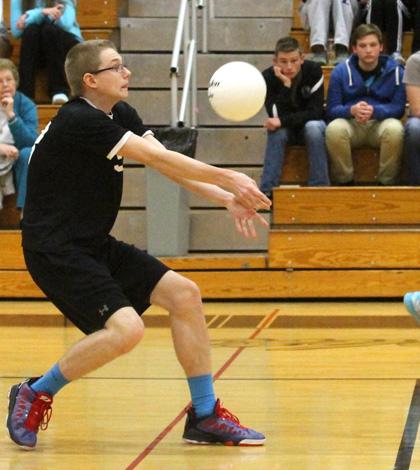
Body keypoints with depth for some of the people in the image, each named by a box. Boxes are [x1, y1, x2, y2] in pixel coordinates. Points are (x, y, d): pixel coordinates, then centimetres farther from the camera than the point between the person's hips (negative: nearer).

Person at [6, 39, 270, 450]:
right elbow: (156, 158, -24)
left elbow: (167, 163, 3)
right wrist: (227, 178, -21)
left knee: (184, 294, 2)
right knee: (125, 327, -25)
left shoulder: (120, 115, 9)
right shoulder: (79, 120, -20)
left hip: (95, 245, 10)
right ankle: (35, 394, -4)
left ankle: (205, 416, 10)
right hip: (55, 250, -10)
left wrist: (226, 198, -9)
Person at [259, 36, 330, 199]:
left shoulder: (314, 71, -19)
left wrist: (283, 122, -33)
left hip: (311, 124, -1)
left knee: (313, 127, -34)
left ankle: (320, 187, -31)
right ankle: (267, 190, -32)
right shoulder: (268, 77, -18)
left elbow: (315, 112, -23)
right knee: (277, 131, -32)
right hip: (286, 130, 1)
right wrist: (286, 84, -36)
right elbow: (276, 116, -26)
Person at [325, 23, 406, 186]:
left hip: (381, 124, 0)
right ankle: (344, 183, -16)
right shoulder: (341, 72, 1)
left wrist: (374, 111, -26)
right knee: (334, 128, -34)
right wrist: (352, 110, -26)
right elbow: (331, 110, -3)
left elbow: (398, 108, -6)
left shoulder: (395, 71, -1)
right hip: (351, 124, 0)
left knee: (395, 128, -35)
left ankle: (387, 183, -17)